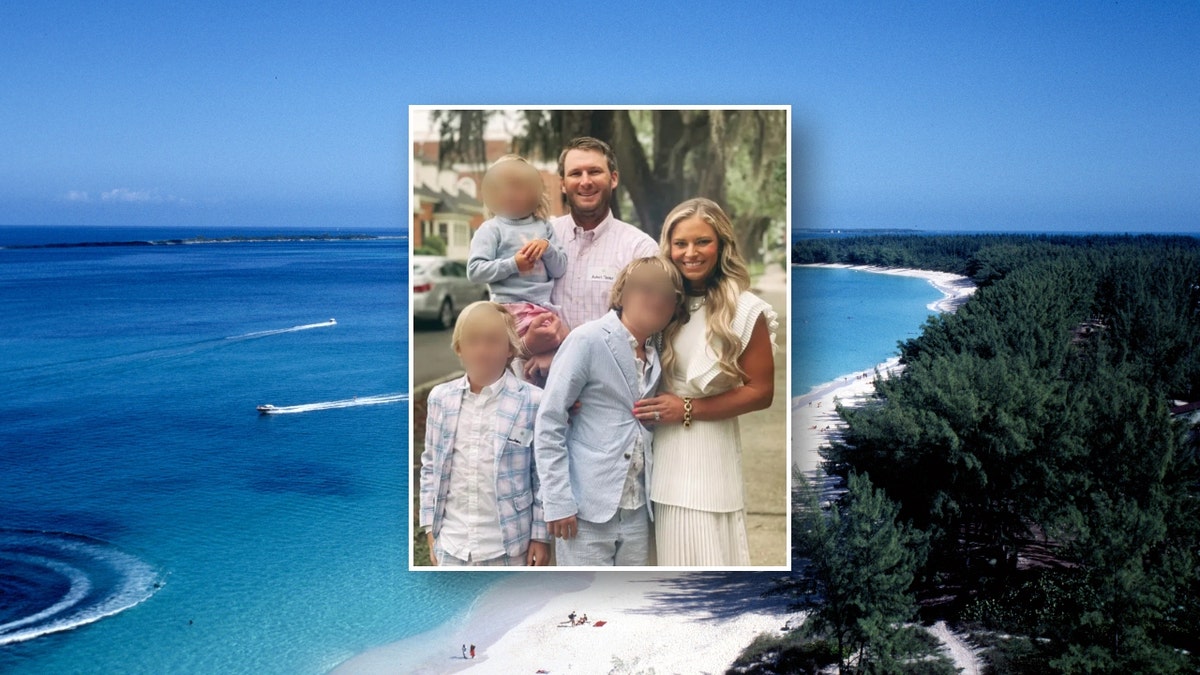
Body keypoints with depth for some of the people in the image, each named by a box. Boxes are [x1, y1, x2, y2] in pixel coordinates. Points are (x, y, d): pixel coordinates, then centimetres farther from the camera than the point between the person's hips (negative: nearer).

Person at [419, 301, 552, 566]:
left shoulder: (532, 402, -10)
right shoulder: (441, 398, 1)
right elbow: (430, 467, 8)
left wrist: (541, 536, -5)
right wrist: (431, 529, 7)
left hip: (508, 541, -3)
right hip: (453, 541, 3)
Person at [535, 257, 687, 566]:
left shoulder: (656, 353, 11)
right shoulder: (587, 341, -10)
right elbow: (548, 423, -10)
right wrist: (558, 501, -13)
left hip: (636, 509, 7)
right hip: (587, 507, -6)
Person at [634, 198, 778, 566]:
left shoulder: (745, 310, -8)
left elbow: (761, 391, -8)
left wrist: (688, 409, -12)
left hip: (710, 449, -4)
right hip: (664, 447, 4)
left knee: (708, 551, 1)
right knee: (674, 550, 11)